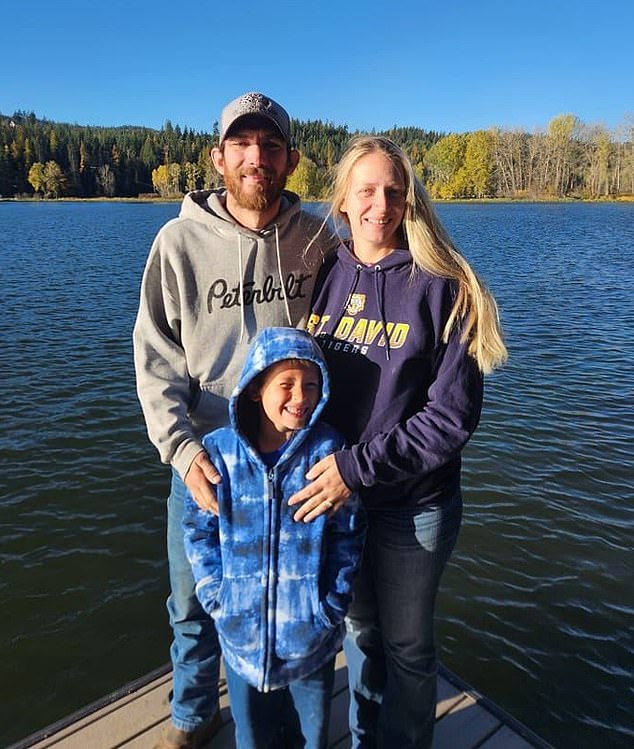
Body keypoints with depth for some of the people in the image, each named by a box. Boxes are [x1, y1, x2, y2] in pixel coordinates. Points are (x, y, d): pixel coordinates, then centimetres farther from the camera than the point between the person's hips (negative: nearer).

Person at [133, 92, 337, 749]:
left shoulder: (319, 242, -3)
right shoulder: (180, 241, -5)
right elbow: (156, 360, -5)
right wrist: (182, 448, -17)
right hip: (204, 459, 0)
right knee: (194, 606, 18)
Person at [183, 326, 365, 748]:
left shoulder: (328, 451, -15)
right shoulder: (219, 451, -12)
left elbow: (349, 535, -7)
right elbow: (198, 529, -2)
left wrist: (332, 603, -9)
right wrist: (217, 596, -7)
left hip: (312, 633, -1)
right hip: (243, 630, 1)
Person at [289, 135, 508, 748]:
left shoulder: (440, 287, -13)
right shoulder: (326, 275, 0)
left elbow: (452, 415, -17)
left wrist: (359, 467, -21)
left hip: (412, 506, -4)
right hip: (334, 494, 4)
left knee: (406, 646, 16)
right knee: (359, 628, 24)